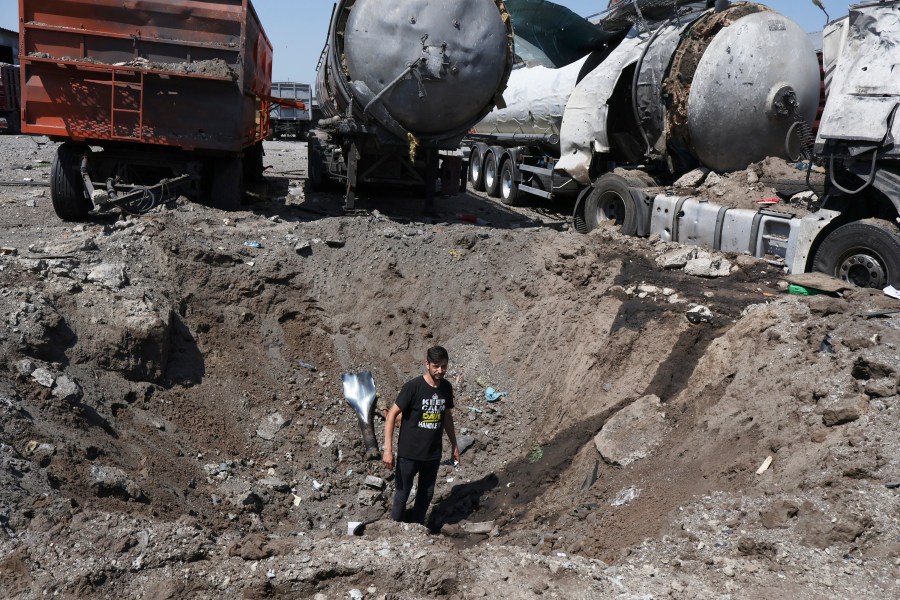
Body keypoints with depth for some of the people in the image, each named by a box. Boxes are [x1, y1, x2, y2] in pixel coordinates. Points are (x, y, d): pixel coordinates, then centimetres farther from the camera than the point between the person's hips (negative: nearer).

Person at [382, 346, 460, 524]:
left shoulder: (446, 387, -1)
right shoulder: (412, 387, -19)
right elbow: (392, 414, -16)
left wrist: (454, 445, 18)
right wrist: (388, 449, -21)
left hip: (433, 454, 5)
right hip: (409, 454, -5)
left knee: (426, 494, 18)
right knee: (402, 495, 8)